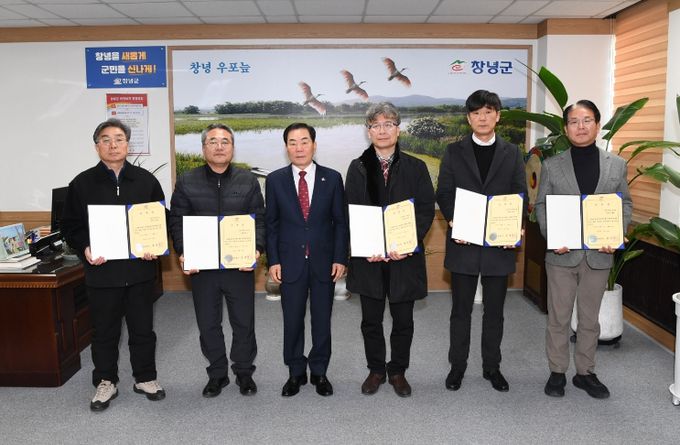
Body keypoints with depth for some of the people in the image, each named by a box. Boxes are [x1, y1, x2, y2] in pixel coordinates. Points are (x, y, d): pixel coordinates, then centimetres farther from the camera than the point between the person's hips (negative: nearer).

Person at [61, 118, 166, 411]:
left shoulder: (146, 180, 5)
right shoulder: (82, 183, 2)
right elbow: (70, 225, 4)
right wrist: (84, 249, -14)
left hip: (140, 268, 1)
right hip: (101, 270, 0)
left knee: (142, 328, 11)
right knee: (104, 330, 12)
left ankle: (145, 378, 28)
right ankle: (106, 382, 28)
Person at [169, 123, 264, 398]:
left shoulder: (248, 181, 2)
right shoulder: (186, 182, 2)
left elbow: (259, 219, 2)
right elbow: (177, 222, 2)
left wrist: (256, 249, -13)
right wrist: (182, 253, -11)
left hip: (240, 265, 0)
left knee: (244, 321, 10)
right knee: (208, 323, 11)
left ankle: (244, 371, 29)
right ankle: (217, 373, 29)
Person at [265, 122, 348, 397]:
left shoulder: (332, 178, 1)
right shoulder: (275, 180, 2)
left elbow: (340, 221, 2)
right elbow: (271, 223, 3)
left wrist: (340, 258, -4)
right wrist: (272, 260, -3)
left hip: (324, 261, 0)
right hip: (290, 261, 0)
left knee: (322, 320, 9)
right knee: (292, 320, 8)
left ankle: (319, 372, 25)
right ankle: (295, 372, 24)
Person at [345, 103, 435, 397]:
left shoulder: (415, 168, 2)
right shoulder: (357, 168, 5)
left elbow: (427, 210, -2)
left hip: (405, 255, 0)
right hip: (368, 257, 1)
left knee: (403, 320, 10)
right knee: (371, 320, 11)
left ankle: (398, 371, 28)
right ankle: (376, 370, 30)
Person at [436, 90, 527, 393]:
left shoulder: (512, 153, 8)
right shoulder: (454, 152, 5)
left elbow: (520, 195, 5)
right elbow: (443, 193, 0)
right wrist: (453, 221, -17)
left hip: (499, 243, 1)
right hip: (464, 242, -1)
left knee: (494, 310, 11)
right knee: (461, 309, 8)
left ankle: (492, 367, 26)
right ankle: (457, 366, 22)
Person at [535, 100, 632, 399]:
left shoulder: (617, 165, 4)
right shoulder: (551, 165, 1)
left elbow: (625, 204, 8)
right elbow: (541, 206, 2)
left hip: (599, 254, 2)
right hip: (562, 253, -1)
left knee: (590, 318, 13)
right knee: (558, 317, 8)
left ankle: (585, 372, 28)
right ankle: (557, 372, 22)